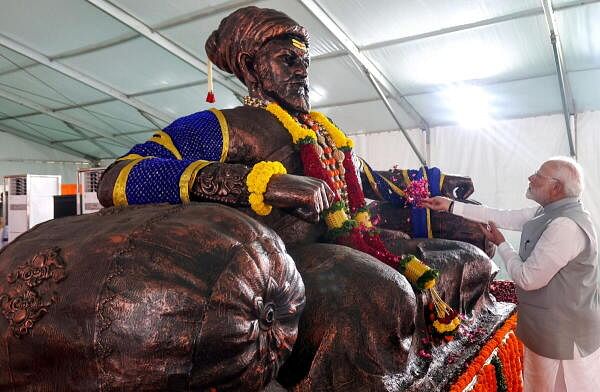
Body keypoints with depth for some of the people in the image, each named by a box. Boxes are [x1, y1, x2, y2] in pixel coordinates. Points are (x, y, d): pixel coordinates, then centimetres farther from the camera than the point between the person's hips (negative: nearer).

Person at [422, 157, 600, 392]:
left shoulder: (565, 226, -29)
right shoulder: (551, 212, 2)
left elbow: (528, 278, -26)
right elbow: (504, 217, 8)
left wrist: (501, 244, -9)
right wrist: (451, 206, 8)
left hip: (563, 334, -9)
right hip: (550, 325, 9)